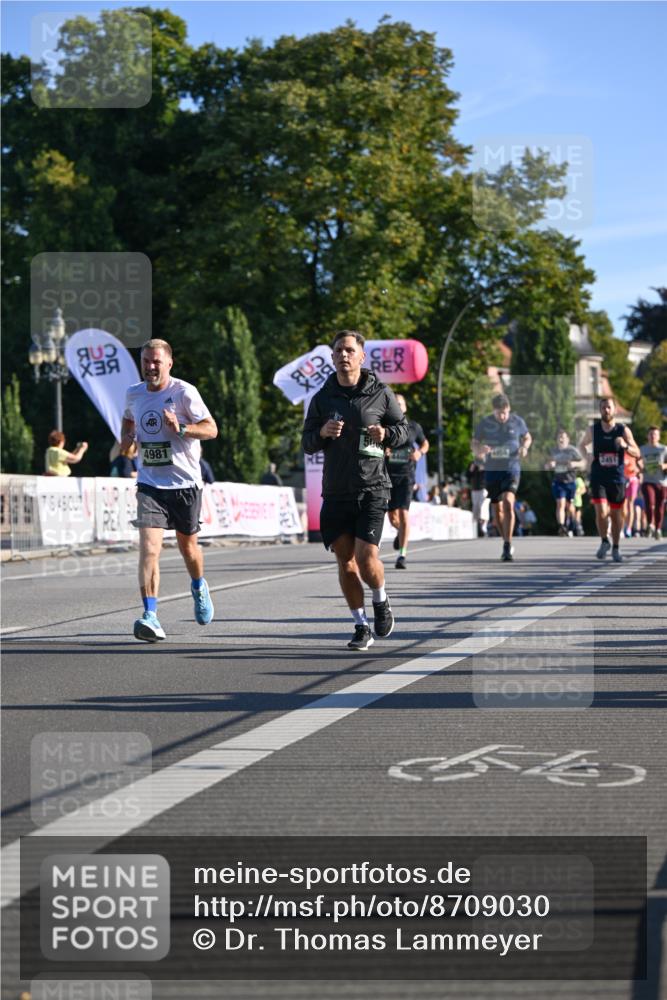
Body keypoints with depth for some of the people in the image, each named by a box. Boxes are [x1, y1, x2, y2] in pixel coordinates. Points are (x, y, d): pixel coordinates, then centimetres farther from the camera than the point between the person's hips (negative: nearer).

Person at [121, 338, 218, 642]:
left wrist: (181, 428, -26)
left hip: (185, 482, -2)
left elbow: (211, 429, -9)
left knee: (187, 545, 14)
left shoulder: (184, 392, -9)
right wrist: (127, 437, 6)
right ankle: (150, 616, -19)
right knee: (149, 548, -15)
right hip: (149, 483, 2)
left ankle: (199, 587, 47)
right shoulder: (134, 394, 6)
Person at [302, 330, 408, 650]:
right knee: (345, 562, 3)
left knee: (366, 557, -13)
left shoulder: (380, 393, 1)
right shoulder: (322, 399, 6)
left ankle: (381, 602, 19)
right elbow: (307, 445, 9)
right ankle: (362, 627, 16)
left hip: (371, 488, -3)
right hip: (335, 492, 3)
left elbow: (402, 429, 10)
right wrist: (323, 433, -12)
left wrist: (386, 434, -12)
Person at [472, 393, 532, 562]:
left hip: (511, 469, -2)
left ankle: (508, 545, -20)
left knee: (508, 502, -22)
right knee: (498, 509, 9)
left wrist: (524, 447, -7)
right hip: (491, 471, 2)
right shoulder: (484, 424, -1)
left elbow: (527, 437, 16)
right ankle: (507, 543, 28)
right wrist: (480, 449, -19)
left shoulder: (517, 421, -1)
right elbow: (474, 445, 5)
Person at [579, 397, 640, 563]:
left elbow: (637, 454, 0)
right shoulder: (593, 430, 0)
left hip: (617, 479, 1)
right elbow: (582, 445, 18)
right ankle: (604, 542, 12)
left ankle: (615, 548, 27)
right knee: (601, 512, -15)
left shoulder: (623, 430, -3)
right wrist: (587, 455, -4)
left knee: (616, 514, 10)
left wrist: (625, 446, -21)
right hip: (598, 478, -1)